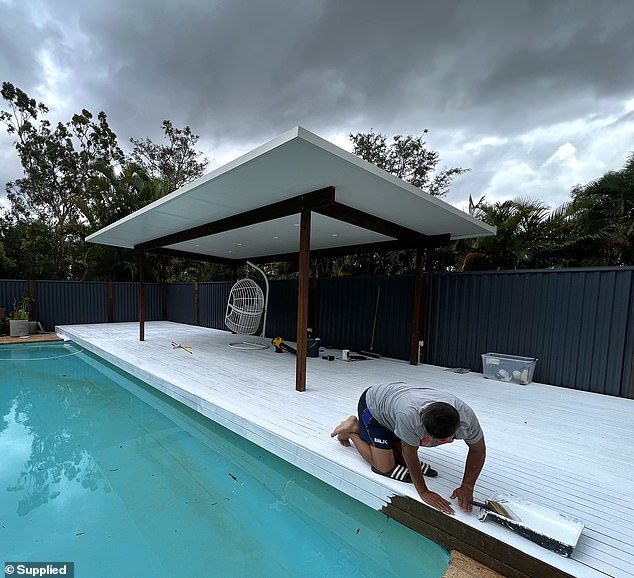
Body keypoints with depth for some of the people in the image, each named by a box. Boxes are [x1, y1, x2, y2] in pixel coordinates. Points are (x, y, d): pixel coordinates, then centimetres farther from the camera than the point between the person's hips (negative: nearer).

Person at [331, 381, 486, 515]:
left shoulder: (466, 416, -30)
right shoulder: (409, 415, -46)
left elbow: (478, 450, -10)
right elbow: (410, 452, -29)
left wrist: (467, 487, -14)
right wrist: (423, 491, -19)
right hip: (373, 403, -6)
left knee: (402, 458, 8)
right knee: (385, 466, -7)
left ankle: (360, 427, 23)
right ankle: (351, 429, 12)